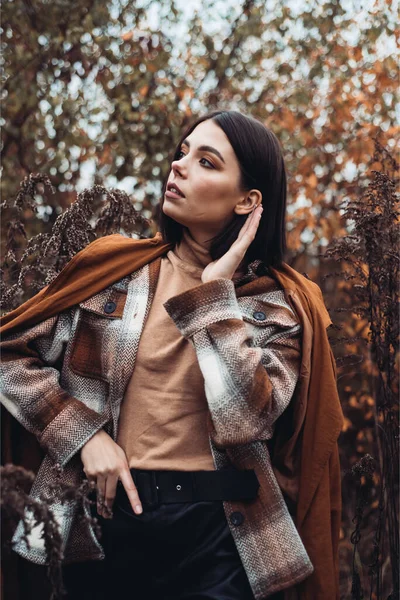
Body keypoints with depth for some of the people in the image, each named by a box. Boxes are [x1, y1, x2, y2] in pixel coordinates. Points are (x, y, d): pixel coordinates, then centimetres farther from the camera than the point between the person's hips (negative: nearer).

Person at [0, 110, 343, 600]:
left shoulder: (273, 307, -1)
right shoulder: (112, 268, 1)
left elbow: (245, 419, -17)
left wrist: (214, 291, -13)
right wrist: (85, 434, -8)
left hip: (218, 533, -1)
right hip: (107, 516, 1)